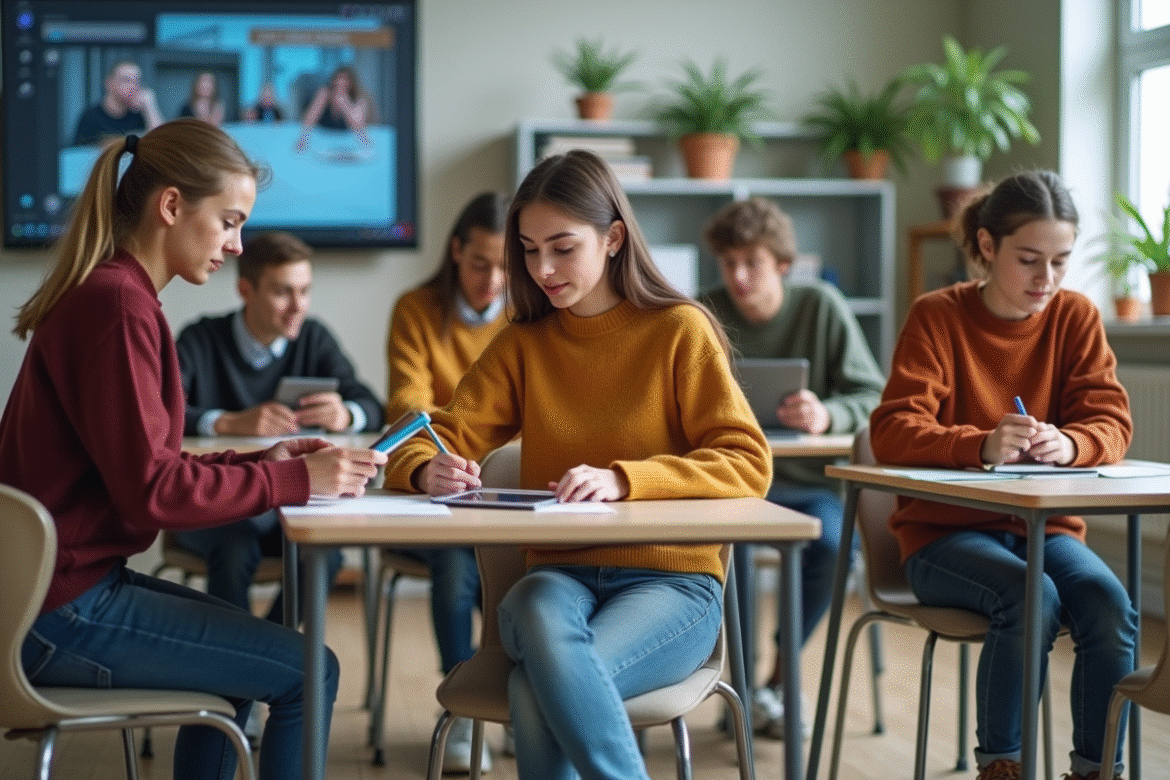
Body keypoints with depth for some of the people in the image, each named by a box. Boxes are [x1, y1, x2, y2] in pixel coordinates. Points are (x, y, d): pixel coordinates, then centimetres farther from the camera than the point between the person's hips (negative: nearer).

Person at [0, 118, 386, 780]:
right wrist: (296, 482, -13)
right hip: (62, 613, -11)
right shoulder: (117, 304, -19)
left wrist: (264, 461, 5)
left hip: (65, 584, 11)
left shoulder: (107, 294, 13)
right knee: (308, 672, -7)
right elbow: (149, 490, -21)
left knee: (243, 656, 29)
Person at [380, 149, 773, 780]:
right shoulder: (524, 343, 12)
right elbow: (433, 443, 8)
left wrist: (622, 480, -24)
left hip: (670, 580, -3)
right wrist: (429, 471, -18)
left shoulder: (680, 330, 0)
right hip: (559, 575, 3)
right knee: (541, 617, -36)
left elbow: (748, 463, -9)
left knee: (540, 688, -33)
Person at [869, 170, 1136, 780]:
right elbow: (892, 432, -16)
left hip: (1044, 525, 3)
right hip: (945, 530, -3)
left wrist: (1069, 444, -27)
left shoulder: (1076, 317, 5)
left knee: (1110, 605, -26)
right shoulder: (937, 316, -6)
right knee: (1032, 599, -32)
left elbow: (1111, 421, -2)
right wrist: (982, 445, -35)